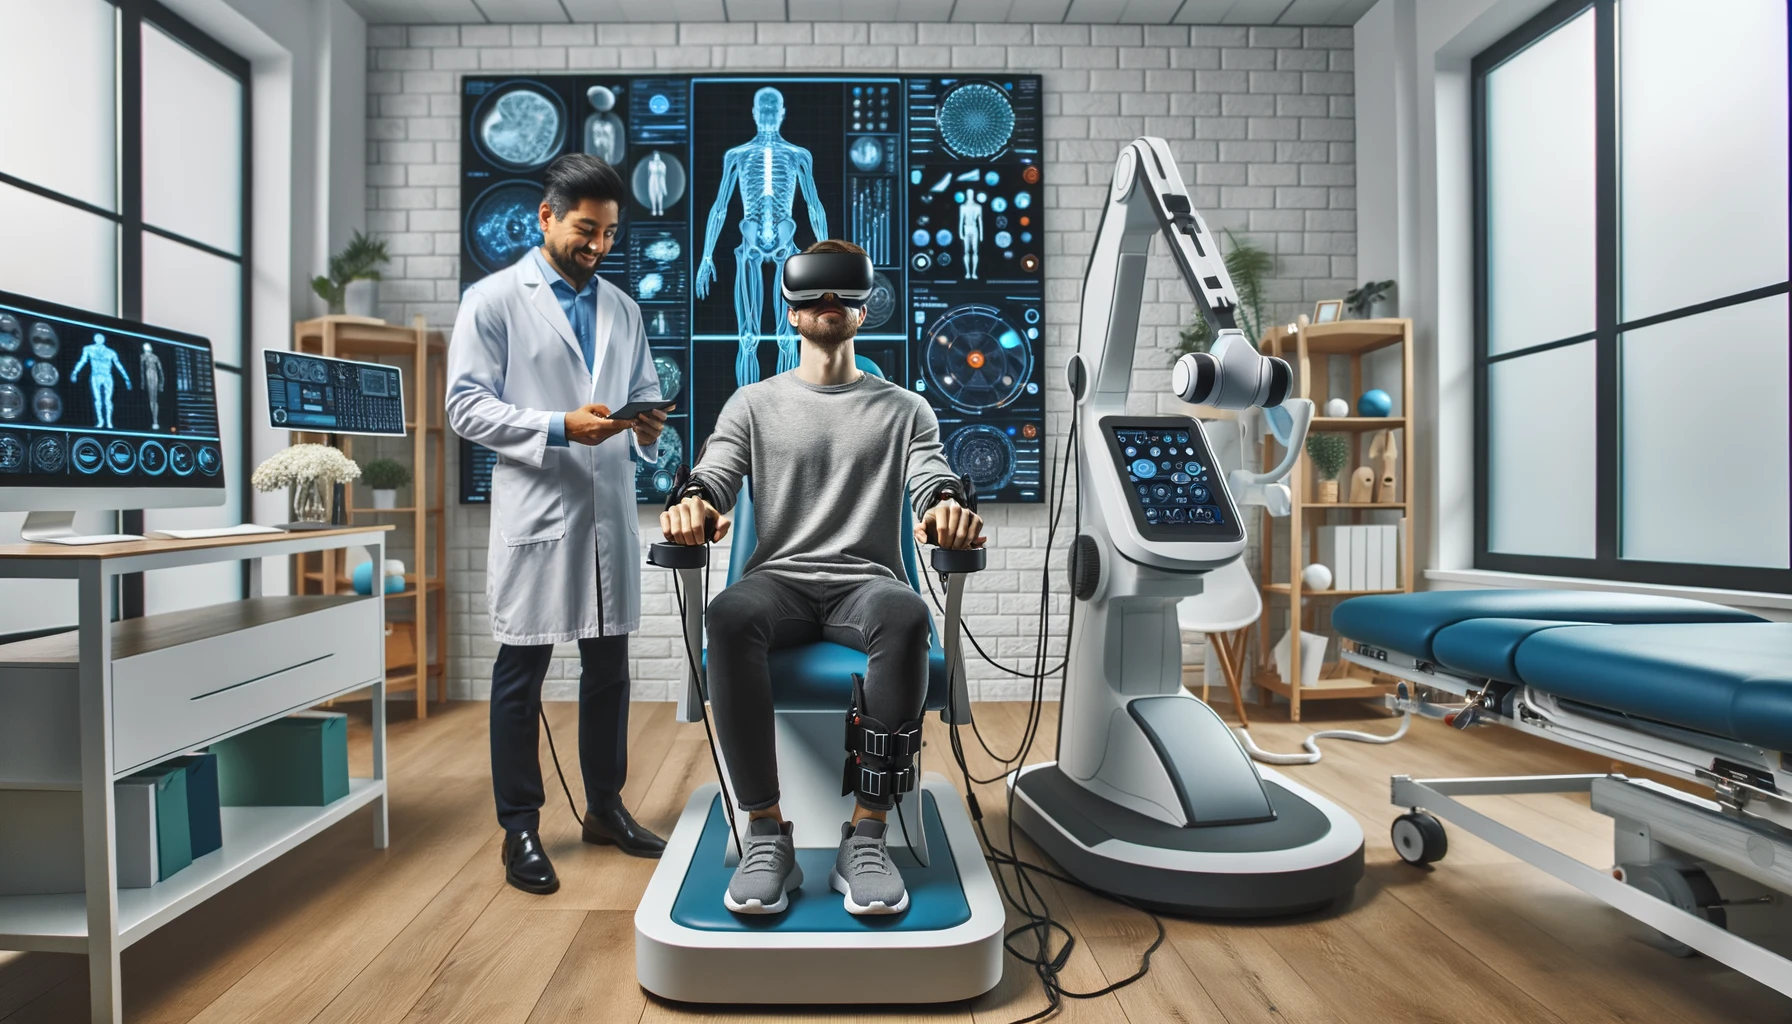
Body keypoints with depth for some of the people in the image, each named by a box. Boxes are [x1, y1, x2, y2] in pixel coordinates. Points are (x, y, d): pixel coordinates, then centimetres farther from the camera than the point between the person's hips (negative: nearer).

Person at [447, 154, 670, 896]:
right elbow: (465, 405, -6)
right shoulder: (493, 299, 1)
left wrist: (647, 427, -6)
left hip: (611, 509, 5)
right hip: (536, 509, -5)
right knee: (522, 673, 5)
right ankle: (520, 828, 19)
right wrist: (560, 428, -18)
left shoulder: (622, 308, 16)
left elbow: (645, 392, 18)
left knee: (608, 667, 12)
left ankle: (605, 807, 27)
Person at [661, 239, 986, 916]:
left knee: (907, 614, -37)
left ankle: (866, 836, -29)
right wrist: (694, 502, -22)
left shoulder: (905, 409, 18)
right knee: (728, 615, -35)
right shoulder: (754, 404, 19)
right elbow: (714, 475, 4)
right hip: (778, 578, 1)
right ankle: (766, 837, -27)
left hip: (865, 582, 0)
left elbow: (932, 480, 2)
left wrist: (947, 506, -25)